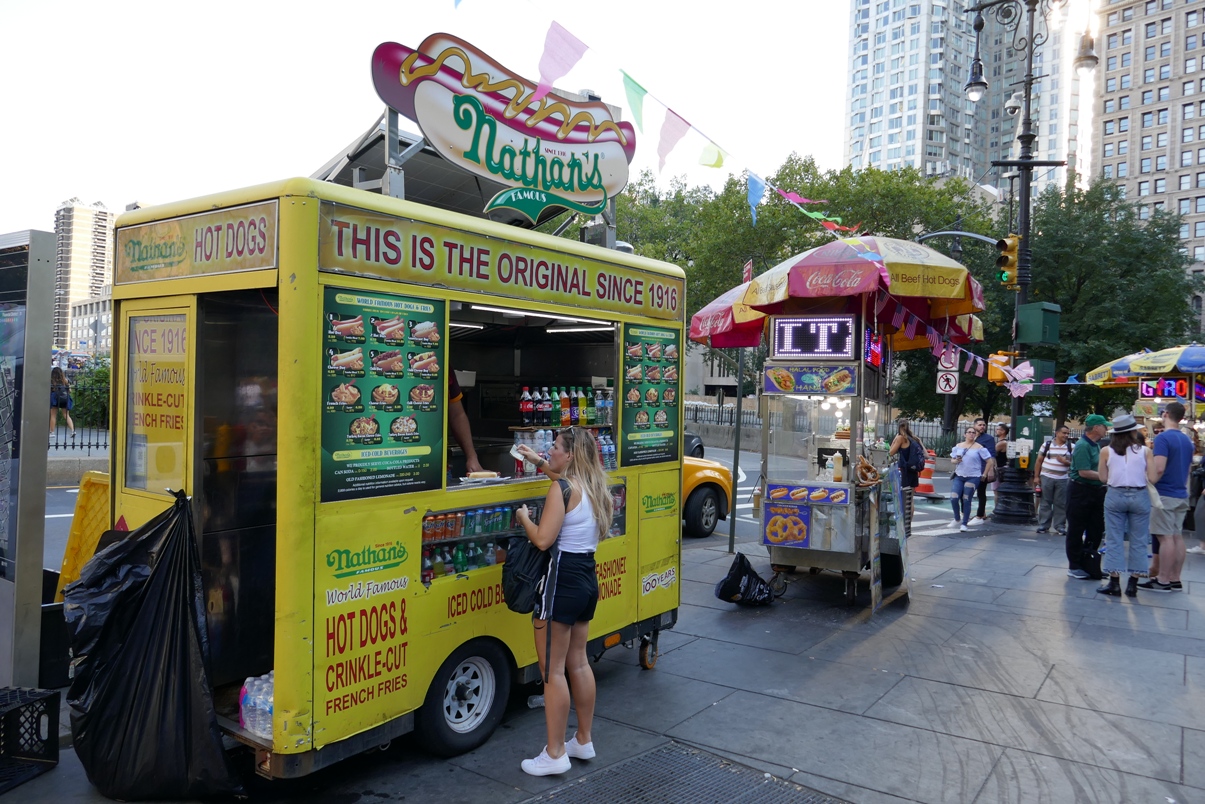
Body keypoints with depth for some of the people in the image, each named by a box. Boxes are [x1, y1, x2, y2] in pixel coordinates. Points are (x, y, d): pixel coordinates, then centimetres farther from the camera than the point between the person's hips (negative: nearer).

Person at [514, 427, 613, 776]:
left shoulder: (562, 490, -17)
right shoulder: (592, 487, 10)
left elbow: (543, 539, -20)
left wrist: (523, 517, -3)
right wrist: (537, 461, 36)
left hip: (563, 580, -9)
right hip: (588, 578, 9)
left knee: (553, 670, 0)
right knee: (578, 662, 19)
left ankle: (555, 754, 8)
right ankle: (584, 741, 30)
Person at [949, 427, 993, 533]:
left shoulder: (979, 447, -3)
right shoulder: (959, 446, 10)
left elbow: (989, 461, -3)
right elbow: (953, 460, 15)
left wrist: (984, 474, -4)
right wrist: (956, 461, -8)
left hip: (973, 477, -3)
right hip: (959, 476, 3)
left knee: (966, 500, -2)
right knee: (953, 498, -7)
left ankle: (965, 523, 11)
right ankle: (957, 519, 16)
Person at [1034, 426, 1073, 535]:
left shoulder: (1071, 447, 7)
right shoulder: (1046, 445, 4)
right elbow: (1039, 461, 7)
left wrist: (1065, 461, -12)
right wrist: (1037, 476, 2)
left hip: (1062, 479, 1)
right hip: (1046, 477, -1)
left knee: (1061, 503, 3)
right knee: (1045, 502, 3)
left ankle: (1060, 526, 11)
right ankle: (1043, 525, 9)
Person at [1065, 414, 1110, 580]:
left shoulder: (1096, 445, 11)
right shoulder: (1082, 446, -17)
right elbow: (1084, 472, -22)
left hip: (1096, 491, 9)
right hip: (1080, 491, -9)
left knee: (1096, 529, 13)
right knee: (1076, 530, 1)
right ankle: (1074, 566, 10)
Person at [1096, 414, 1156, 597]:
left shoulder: (1106, 451, -2)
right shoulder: (1145, 452, -4)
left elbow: (1103, 478, 0)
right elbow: (1152, 479, -6)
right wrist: (1139, 474, 13)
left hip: (1115, 496, 0)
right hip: (1139, 496, 0)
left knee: (1114, 540, 6)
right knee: (1138, 541, 10)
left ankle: (1114, 582, 7)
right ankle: (1133, 584, 12)